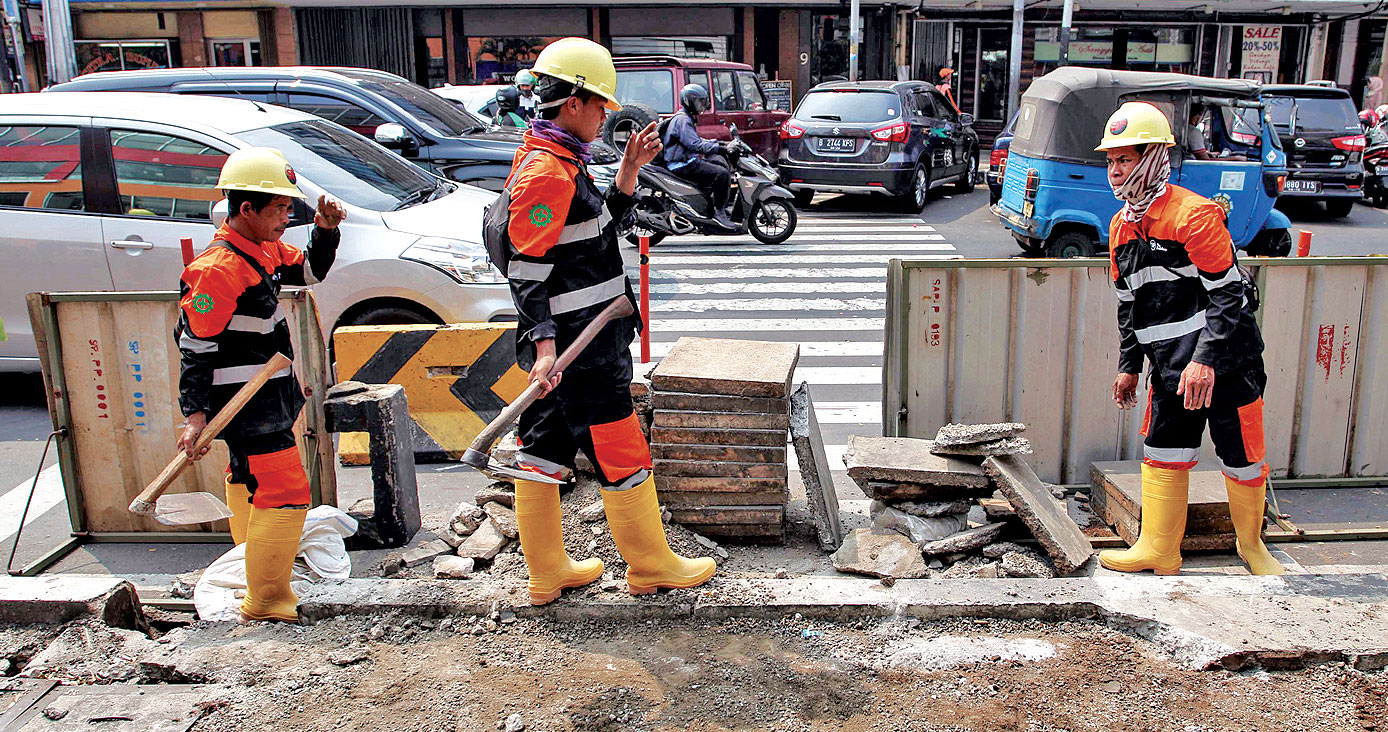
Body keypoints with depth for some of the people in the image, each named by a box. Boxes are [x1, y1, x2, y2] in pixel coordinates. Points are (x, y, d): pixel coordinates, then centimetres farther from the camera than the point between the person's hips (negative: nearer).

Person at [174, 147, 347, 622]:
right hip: (247, 405, -11)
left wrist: (326, 230, 2)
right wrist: (195, 414, -20)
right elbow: (195, 344, -20)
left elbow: (310, 271, 21)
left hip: (272, 397, 11)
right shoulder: (218, 269, -22)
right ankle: (265, 603, 0)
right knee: (284, 491, -10)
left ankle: (253, 559, 48)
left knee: (249, 479, 27)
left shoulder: (265, 250, 6)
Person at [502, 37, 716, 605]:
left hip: (567, 343, 10)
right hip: (580, 347, -10)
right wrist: (545, 343, -26)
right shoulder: (547, 172, -18)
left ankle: (547, 573, 25)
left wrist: (628, 170, 14)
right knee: (621, 453, 3)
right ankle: (650, 565, 18)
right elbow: (526, 269, -22)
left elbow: (601, 227, 24)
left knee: (543, 449, 13)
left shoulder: (561, 162, 15)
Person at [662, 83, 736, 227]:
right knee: (722, 174, -22)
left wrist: (721, 143, 15)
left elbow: (697, 139, 28)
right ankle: (719, 212, -20)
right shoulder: (682, 120, -14)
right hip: (682, 164, -11)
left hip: (689, 160, 11)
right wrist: (722, 149, -28)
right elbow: (695, 145, -25)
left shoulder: (689, 118, 21)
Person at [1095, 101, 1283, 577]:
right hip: (1171, 367, 7)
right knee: (1162, 452, 9)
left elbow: (1228, 295, -16)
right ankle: (1158, 550, 19)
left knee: (1242, 456, 5)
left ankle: (1251, 543, 27)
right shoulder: (1121, 227, 9)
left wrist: (1205, 360, -22)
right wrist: (1129, 366, 16)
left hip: (1224, 360, -6)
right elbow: (1128, 304, 17)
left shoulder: (1194, 214, -15)